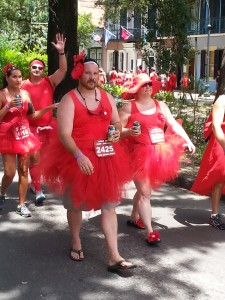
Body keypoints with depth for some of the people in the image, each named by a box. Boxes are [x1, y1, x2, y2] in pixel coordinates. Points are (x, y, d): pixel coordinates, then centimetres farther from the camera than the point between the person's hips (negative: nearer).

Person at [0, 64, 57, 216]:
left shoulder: (25, 94, 6)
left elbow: (32, 115, 13)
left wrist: (48, 108, 3)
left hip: (24, 135, 4)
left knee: (24, 171, 5)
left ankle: (22, 204, 14)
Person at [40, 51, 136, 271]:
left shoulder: (107, 97, 6)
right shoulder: (69, 100, -11)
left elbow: (117, 122, 18)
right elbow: (64, 134, -19)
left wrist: (118, 131, -8)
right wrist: (79, 156, -34)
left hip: (105, 159, 4)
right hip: (77, 159, -4)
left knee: (109, 205, 3)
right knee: (75, 204, 14)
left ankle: (114, 257, 8)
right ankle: (76, 245, 38)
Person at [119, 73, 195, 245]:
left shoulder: (160, 105, 10)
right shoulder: (128, 107, -3)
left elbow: (174, 125, 5)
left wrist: (187, 141, -5)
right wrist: (128, 132, -25)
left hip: (158, 153, 5)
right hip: (139, 154, -5)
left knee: (144, 189, 16)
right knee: (145, 193, -7)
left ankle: (134, 218, 36)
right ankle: (150, 232, -5)